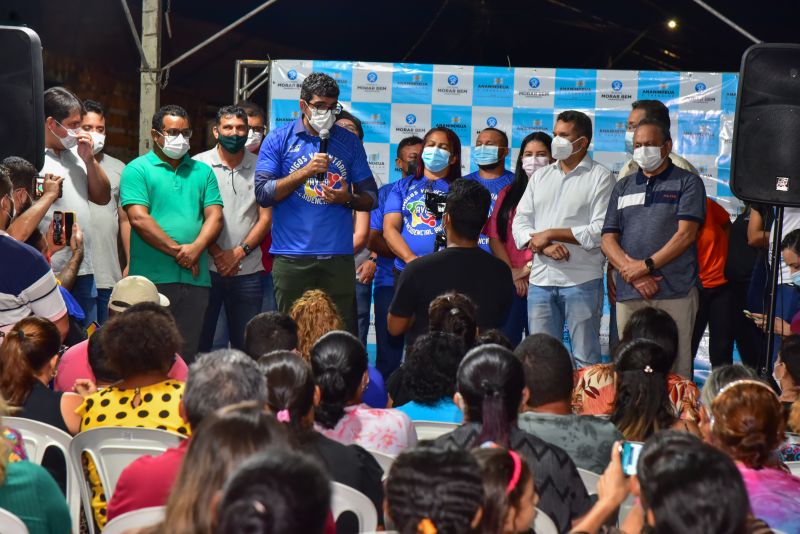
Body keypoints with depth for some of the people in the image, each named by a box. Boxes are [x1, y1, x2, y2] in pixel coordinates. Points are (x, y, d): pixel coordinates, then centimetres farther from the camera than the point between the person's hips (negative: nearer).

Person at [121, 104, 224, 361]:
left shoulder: (202, 171, 17)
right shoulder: (137, 170, 3)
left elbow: (215, 216, 8)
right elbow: (139, 218, -9)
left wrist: (195, 248, -11)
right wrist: (177, 251, -11)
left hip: (195, 277, 4)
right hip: (152, 279, -4)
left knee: (187, 354, 6)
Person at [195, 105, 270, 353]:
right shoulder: (198, 165, 4)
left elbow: (265, 218, 6)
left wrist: (239, 253, -6)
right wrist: (216, 253, -9)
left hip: (247, 270, 2)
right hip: (206, 267, -2)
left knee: (246, 344, 4)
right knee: (199, 341, 0)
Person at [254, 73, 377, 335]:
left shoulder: (350, 142, 11)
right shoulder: (279, 140, 5)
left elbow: (371, 199, 12)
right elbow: (263, 194, -4)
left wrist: (348, 198, -9)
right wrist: (305, 171, -12)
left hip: (338, 256, 2)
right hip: (292, 258, -2)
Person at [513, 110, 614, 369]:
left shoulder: (601, 177, -1)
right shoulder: (540, 176, 17)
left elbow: (602, 230, -12)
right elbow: (520, 222, 10)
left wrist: (550, 234, -10)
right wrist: (543, 246, -10)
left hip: (582, 280, -5)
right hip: (540, 279, 5)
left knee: (585, 358, 0)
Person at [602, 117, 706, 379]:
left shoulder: (687, 183, 6)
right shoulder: (623, 187, 18)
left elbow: (685, 235, -6)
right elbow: (608, 239, 10)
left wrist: (646, 265, -12)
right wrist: (632, 273, -7)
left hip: (674, 292, -4)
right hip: (628, 294, 4)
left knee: (674, 369, -5)